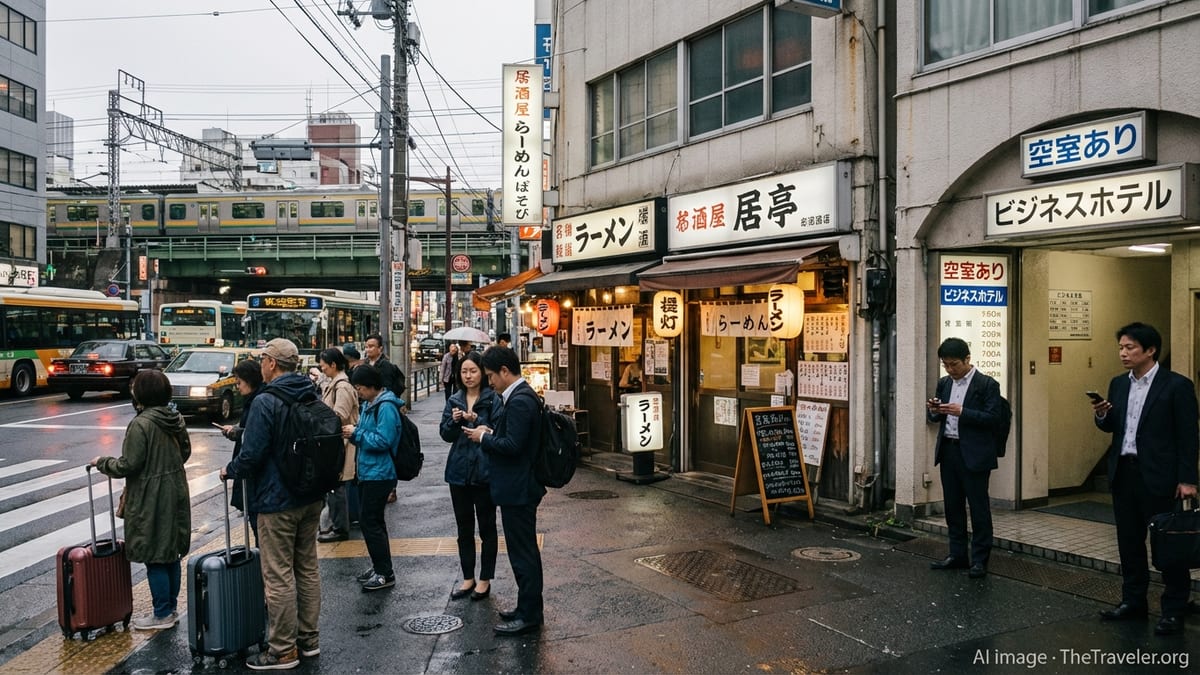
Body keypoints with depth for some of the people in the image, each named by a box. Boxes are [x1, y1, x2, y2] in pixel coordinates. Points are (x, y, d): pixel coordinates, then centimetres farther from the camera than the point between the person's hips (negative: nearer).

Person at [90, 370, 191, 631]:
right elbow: (185, 452, 15)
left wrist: (101, 462, 0)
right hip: (175, 495, 8)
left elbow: (128, 465, -17)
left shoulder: (141, 424, -19)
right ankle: (171, 608, 27)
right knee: (172, 555, 16)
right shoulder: (176, 419, 5)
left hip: (151, 500, -8)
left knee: (154, 559, 2)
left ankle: (162, 614, 10)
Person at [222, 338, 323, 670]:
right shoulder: (313, 397, 6)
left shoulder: (265, 401, -17)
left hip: (277, 500, -8)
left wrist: (230, 470, 0)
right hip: (312, 496, 8)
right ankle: (309, 639, 26)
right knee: (308, 568, 16)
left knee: (279, 577, 1)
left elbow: (252, 455, -20)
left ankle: (283, 651, 9)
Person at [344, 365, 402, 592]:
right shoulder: (368, 405, 12)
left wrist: (356, 433, -17)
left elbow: (383, 440, -24)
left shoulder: (386, 407, -18)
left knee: (369, 521, -7)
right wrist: (353, 432, 1)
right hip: (367, 472, 10)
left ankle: (385, 573, 1)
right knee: (372, 521, 16)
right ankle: (378, 567, 28)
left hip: (379, 474, -10)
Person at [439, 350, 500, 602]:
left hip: (485, 471, -5)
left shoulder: (493, 399, -7)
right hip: (459, 471, 5)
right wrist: (453, 421, -15)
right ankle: (468, 578, 25)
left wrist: (476, 420, -25)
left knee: (487, 528, 6)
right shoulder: (454, 401, 8)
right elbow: (445, 434, 4)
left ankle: (485, 580, 17)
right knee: (464, 529, 13)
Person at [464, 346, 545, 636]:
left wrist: (484, 438, -12)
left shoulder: (519, 402, -21)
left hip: (518, 490, -11)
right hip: (520, 486, 11)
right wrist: (492, 433, 7)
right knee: (524, 550, 18)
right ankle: (528, 608, 30)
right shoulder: (522, 396, 11)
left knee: (523, 552, 0)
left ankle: (529, 615, 10)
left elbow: (513, 445, -26)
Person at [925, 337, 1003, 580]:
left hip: (974, 454, -6)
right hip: (948, 451, 6)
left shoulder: (987, 384, -7)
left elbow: (993, 418, -14)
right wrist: (933, 410, -6)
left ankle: (980, 560, 9)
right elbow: (936, 418, 17)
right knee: (953, 505, 12)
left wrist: (962, 412, -23)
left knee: (979, 507, 1)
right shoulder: (944, 384, 12)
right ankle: (957, 555, 22)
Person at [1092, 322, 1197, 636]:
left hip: (1158, 476, -6)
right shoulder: (1118, 384, 10)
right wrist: (1102, 415, -8)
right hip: (1123, 472, 6)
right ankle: (1133, 601, 25)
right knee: (1129, 541, 13)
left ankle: (1174, 611, 12)